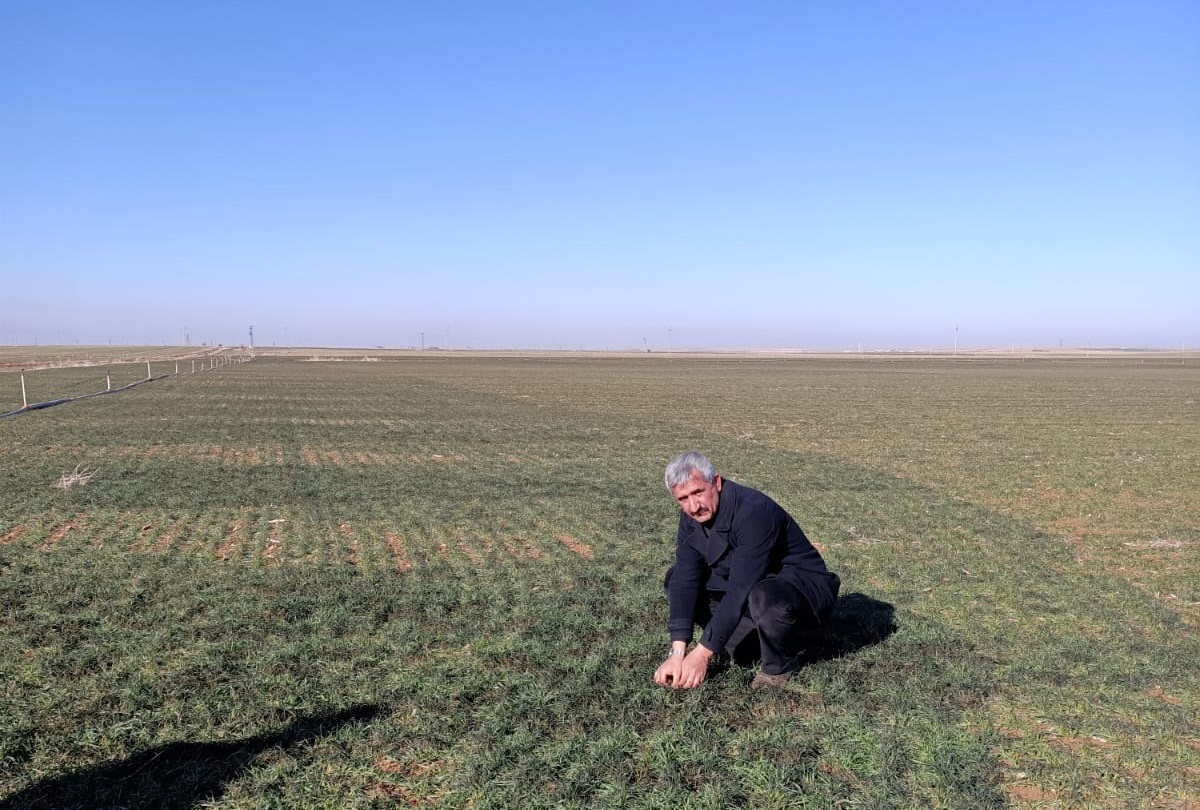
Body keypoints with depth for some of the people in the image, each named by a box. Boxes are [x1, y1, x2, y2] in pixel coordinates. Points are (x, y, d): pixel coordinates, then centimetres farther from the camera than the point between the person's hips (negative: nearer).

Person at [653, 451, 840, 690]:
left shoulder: (754, 511, -31)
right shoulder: (692, 516, -7)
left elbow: (740, 591, -32)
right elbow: (686, 580, -12)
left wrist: (703, 652, -30)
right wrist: (678, 652, -21)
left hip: (805, 588, -7)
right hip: (748, 587, 7)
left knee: (764, 597, -40)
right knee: (676, 580, -1)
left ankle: (780, 665, -9)